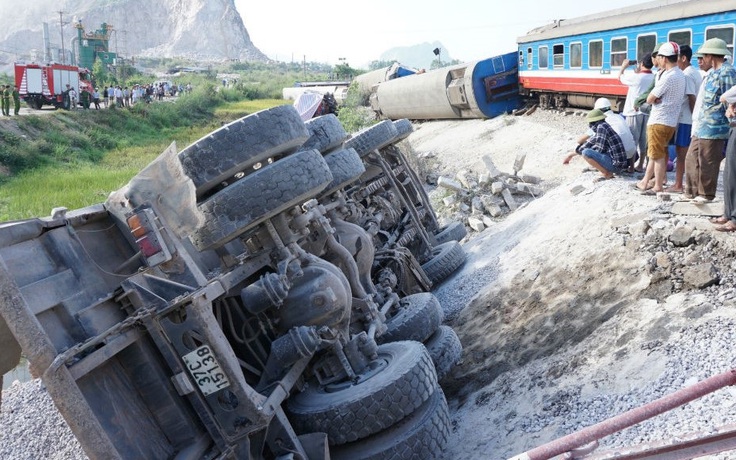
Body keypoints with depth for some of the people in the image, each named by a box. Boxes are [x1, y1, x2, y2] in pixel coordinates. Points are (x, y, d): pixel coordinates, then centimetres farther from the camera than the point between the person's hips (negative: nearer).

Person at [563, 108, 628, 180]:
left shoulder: (601, 127, -13)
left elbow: (600, 150, -17)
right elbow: (589, 143, 22)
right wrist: (571, 155, 26)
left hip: (615, 164, -10)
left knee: (585, 152, -19)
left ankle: (607, 174, -8)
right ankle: (608, 172, 10)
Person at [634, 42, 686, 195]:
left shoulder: (668, 77, -19)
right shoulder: (680, 74, 11)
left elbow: (649, 99, -14)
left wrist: (653, 98, 4)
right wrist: (657, 98, -3)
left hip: (660, 121, -9)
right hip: (671, 121, 9)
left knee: (658, 155, 0)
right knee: (654, 153, 16)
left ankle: (658, 187, 8)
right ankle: (645, 183, 24)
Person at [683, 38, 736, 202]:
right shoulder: (713, 73, 16)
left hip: (713, 128, -10)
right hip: (702, 127, 10)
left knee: (707, 164, 0)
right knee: (692, 159, 14)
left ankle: (706, 194, 11)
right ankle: (691, 191, 23)